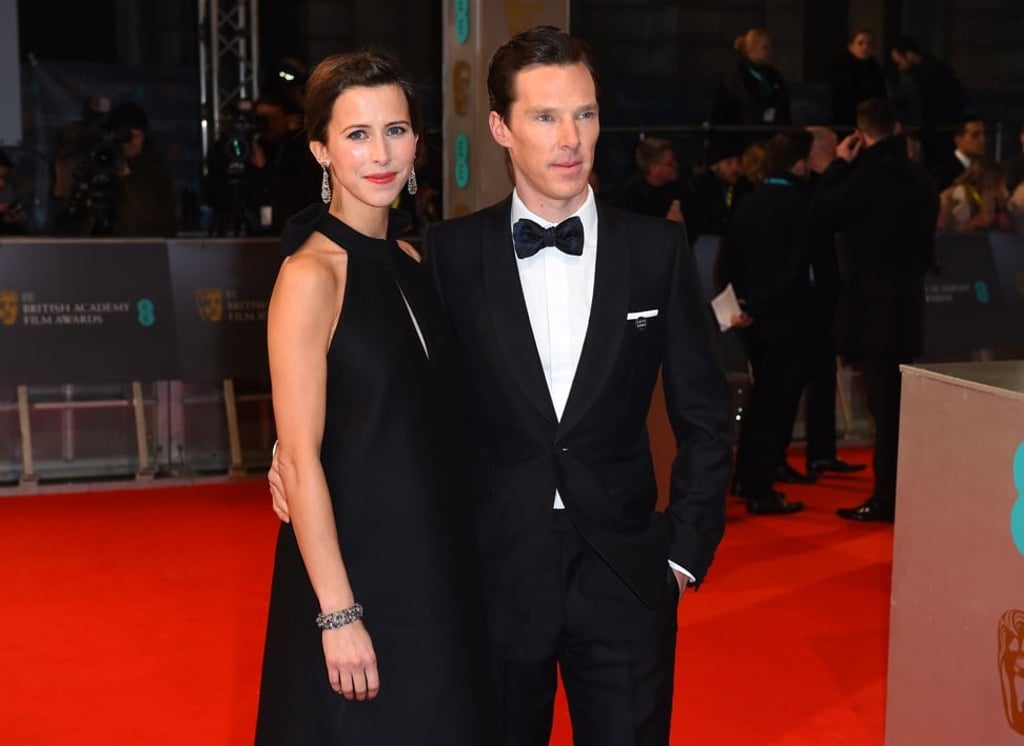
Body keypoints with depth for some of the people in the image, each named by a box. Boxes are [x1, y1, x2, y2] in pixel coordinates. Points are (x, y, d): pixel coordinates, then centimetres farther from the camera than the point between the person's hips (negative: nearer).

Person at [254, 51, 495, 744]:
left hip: (434, 568, 7)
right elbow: (301, 458, -16)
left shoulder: (412, 262, 8)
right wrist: (338, 612, -18)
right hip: (354, 570, -7)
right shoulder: (311, 274, -14)